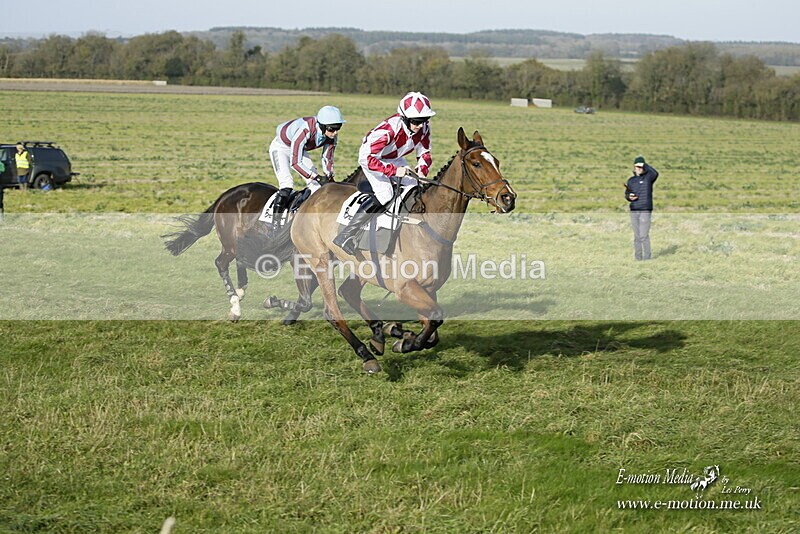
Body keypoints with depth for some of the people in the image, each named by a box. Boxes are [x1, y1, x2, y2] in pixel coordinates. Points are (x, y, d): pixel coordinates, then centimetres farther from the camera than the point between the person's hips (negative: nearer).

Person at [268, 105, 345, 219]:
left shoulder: (332, 135, -23)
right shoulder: (305, 131, -43)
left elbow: (327, 159, -8)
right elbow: (295, 162, -41)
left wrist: (329, 178, -19)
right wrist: (317, 177, -44)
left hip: (300, 150, 7)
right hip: (280, 147, -7)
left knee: (317, 184, -2)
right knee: (286, 182, -24)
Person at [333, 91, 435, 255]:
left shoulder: (423, 128, -16)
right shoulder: (389, 129, -38)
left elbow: (424, 153, 1)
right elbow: (366, 158, -40)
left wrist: (422, 171, -20)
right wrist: (393, 170, -44)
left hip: (395, 159, 8)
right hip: (371, 159, -8)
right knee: (384, 194, -27)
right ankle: (346, 235, -26)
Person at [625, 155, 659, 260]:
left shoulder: (648, 177, -1)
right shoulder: (631, 180, 13)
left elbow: (655, 173, -23)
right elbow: (626, 194, 20)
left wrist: (644, 164, -16)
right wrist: (629, 197, -4)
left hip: (645, 210, -5)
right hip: (633, 211, 5)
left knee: (644, 235, -9)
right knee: (637, 236, 8)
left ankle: (647, 258, -4)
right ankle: (638, 258, 13)